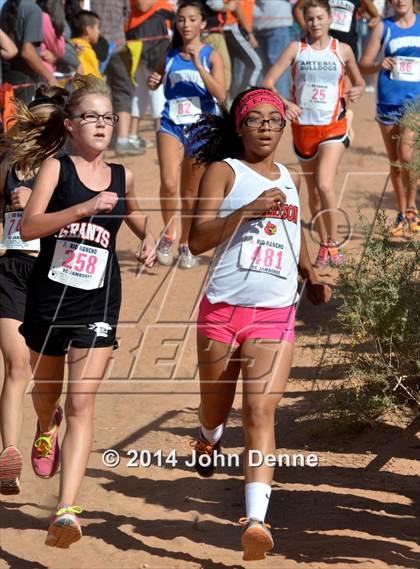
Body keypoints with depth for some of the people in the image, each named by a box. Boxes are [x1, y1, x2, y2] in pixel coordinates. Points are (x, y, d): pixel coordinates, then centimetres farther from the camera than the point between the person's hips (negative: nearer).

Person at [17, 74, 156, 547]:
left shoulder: (122, 177, 7)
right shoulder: (55, 167, -4)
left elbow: (133, 215, 30)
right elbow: (28, 227, -18)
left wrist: (147, 239, 9)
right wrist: (83, 208, -26)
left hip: (98, 304, 1)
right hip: (49, 296, -1)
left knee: (82, 402, -13)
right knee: (46, 388, 22)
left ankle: (66, 510, -21)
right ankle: (47, 428, 61)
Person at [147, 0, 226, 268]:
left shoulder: (211, 55, -2)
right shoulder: (170, 55, 7)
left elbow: (221, 95, -14)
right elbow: (157, 82, 25)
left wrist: (198, 65, -20)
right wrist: (153, 81, 0)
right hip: (172, 125, 1)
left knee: (191, 191, 8)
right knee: (169, 183, -19)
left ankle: (186, 245, 24)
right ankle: (168, 235, 1)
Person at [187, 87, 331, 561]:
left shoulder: (290, 179, 16)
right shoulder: (224, 171, 2)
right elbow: (197, 240, -9)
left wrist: (311, 277, 20)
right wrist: (250, 209, -19)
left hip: (276, 314, 2)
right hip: (222, 309, -2)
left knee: (260, 413, -13)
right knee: (215, 408, 15)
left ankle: (255, 521, -25)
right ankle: (209, 440, 53)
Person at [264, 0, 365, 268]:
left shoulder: (343, 50, 1)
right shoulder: (296, 49, 1)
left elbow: (359, 81, 15)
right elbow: (268, 82, -4)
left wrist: (358, 91, -9)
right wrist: (284, 103, -22)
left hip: (333, 127, -2)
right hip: (303, 127, 2)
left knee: (325, 185, -19)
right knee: (313, 191, 10)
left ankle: (334, 243, -6)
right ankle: (323, 246, 22)